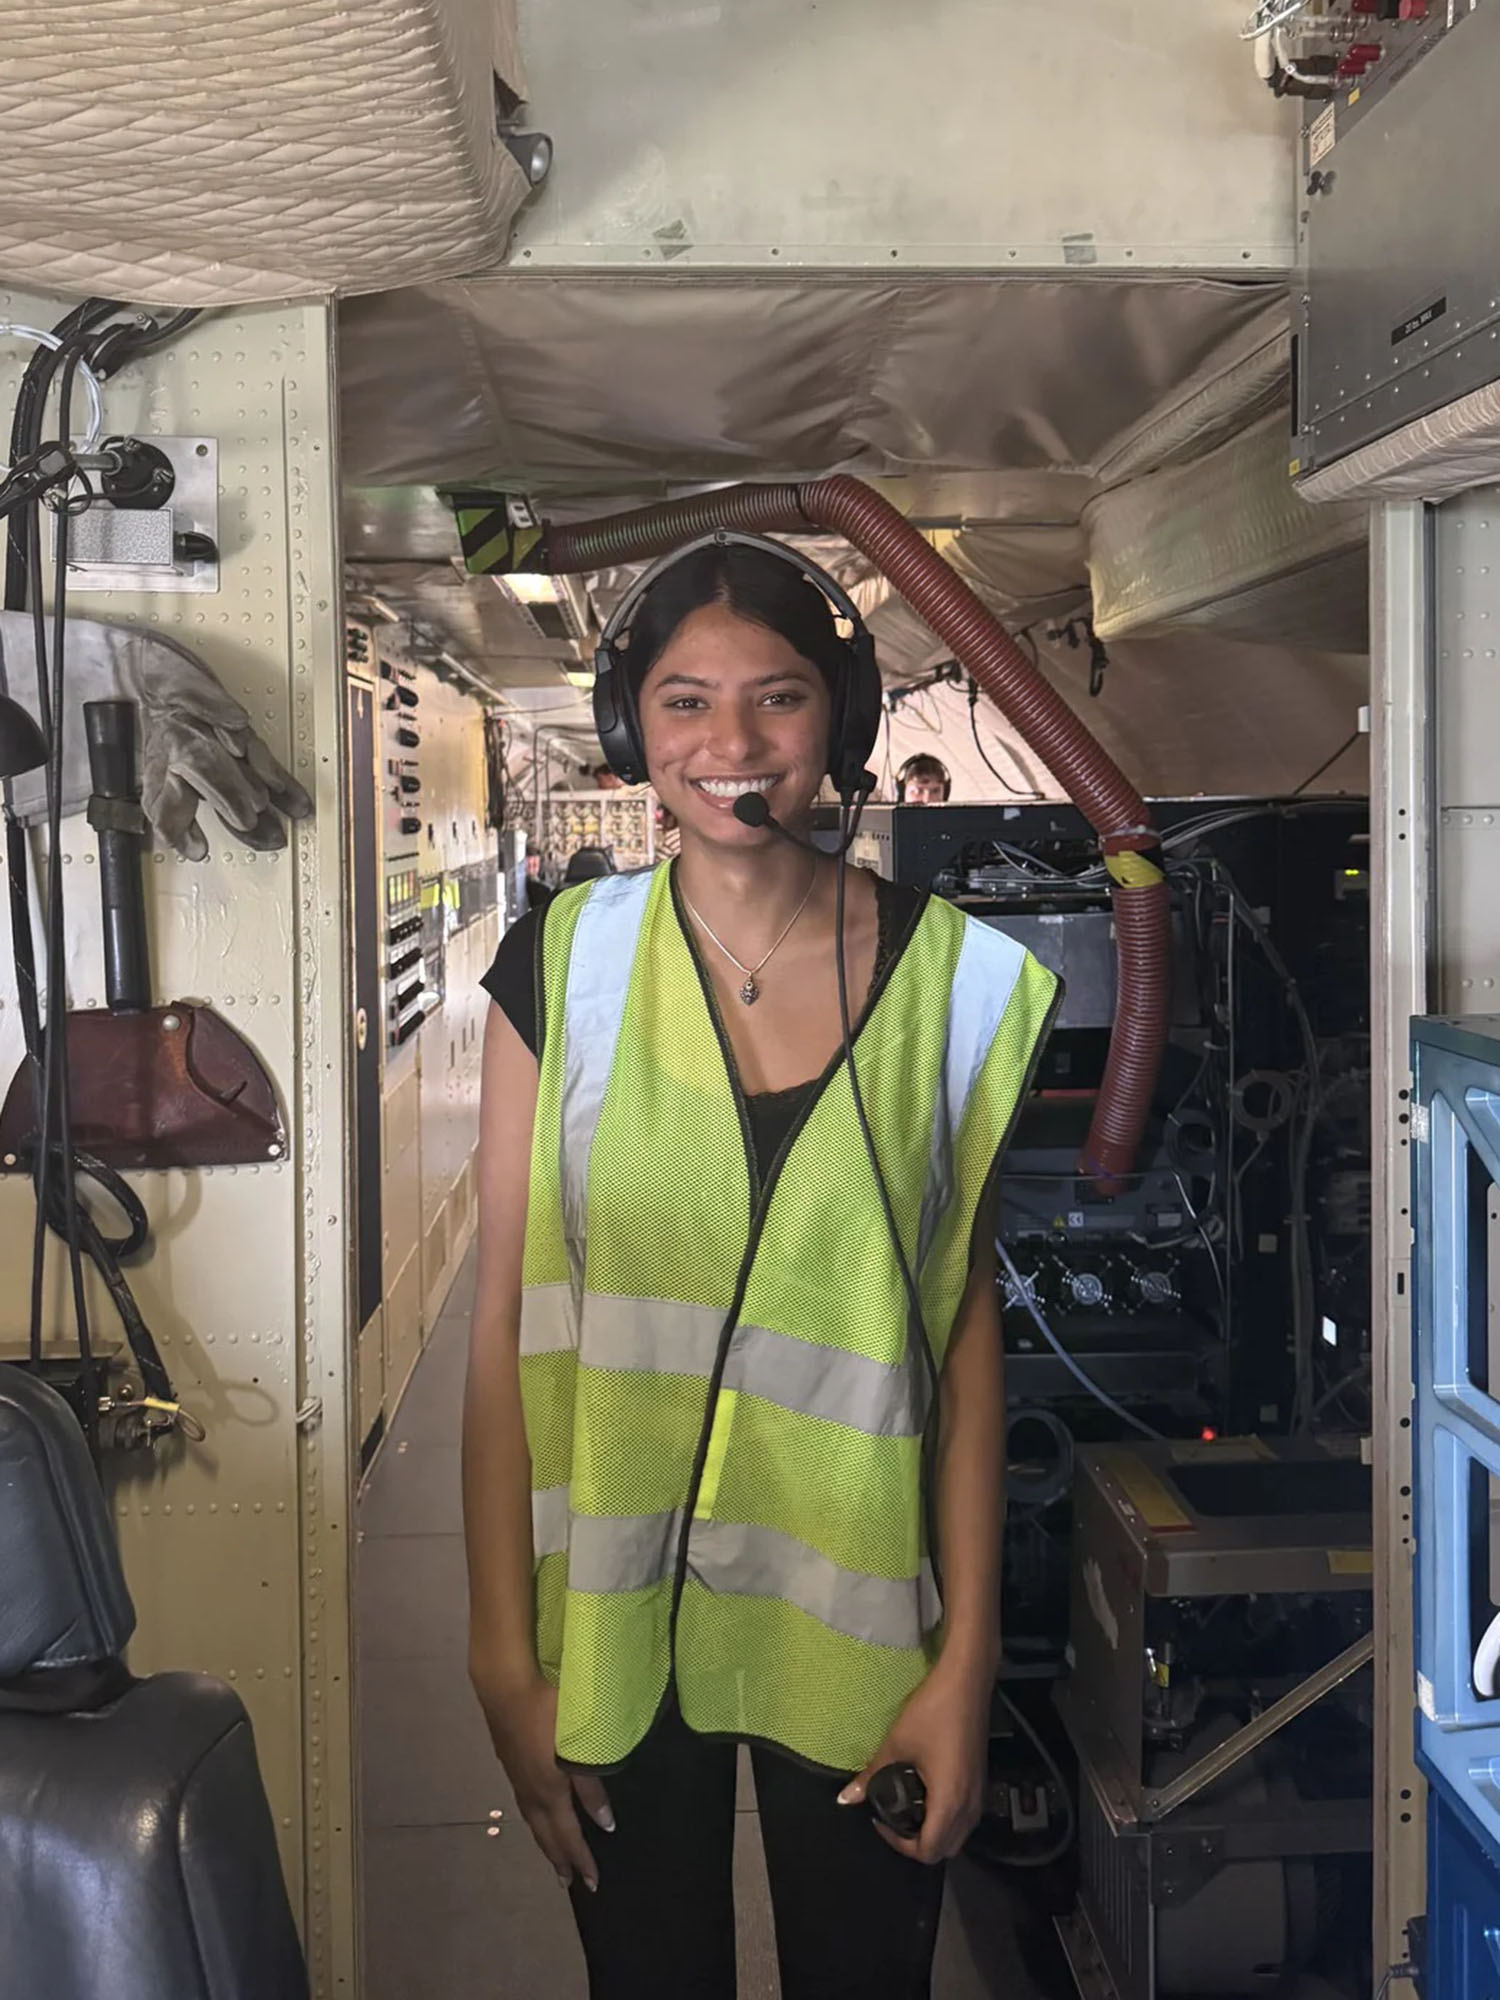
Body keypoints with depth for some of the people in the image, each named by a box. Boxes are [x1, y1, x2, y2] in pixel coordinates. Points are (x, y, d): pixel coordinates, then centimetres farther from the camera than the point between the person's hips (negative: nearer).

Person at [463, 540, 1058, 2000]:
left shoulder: (947, 975, -3)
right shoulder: (563, 965, -4)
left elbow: (966, 1325, -2)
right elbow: (507, 1323, -4)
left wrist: (969, 1656, -4)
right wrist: (504, 1656, -6)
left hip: (855, 1604, 0)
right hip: (618, 1605, 0)